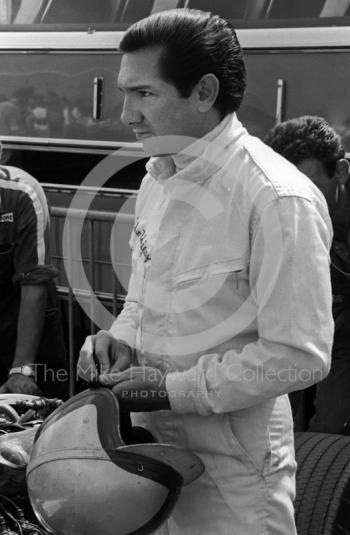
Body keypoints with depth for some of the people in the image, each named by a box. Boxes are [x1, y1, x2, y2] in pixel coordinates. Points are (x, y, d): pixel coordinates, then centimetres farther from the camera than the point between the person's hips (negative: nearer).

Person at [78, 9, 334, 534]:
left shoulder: (278, 200, -21)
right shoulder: (157, 177, 6)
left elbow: (297, 356, -22)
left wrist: (172, 388, -19)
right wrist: (121, 337, -3)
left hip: (232, 469, -7)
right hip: (151, 437, 7)